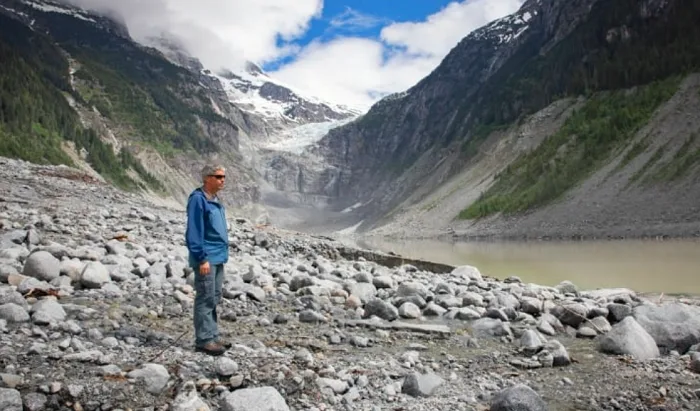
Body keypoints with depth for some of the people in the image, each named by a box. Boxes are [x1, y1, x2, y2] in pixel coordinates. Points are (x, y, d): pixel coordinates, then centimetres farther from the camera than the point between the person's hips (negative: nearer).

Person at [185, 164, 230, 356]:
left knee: (214, 299, 13)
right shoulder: (198, 199, -13)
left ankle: (212, 336, 21)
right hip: (206, 258, -9)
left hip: (218, 257, 9)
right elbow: (194, 232, -17)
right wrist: (202, 259, -20)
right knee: (205, 300, -4)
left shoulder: (215, 199, 14)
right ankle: (203, 340, 3)